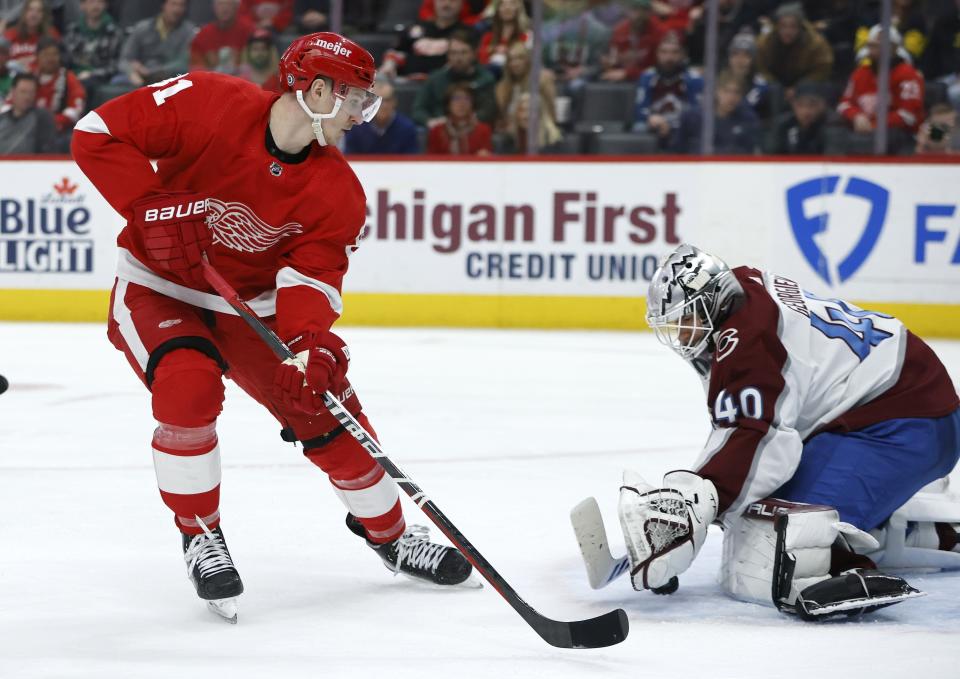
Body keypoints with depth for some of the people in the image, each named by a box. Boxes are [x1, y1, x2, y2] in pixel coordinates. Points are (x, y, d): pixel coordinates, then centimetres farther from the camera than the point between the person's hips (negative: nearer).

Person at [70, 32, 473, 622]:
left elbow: (313, 274, -19)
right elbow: (99, 132, -22)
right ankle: (200, 534, -8)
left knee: (327, 411, -1)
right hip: (158, 290, -4)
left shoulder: (337, 191, -11)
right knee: (189, 388, -31)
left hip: (251, 305, 4)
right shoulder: (211, 105, -24)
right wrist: (152, 206, -29)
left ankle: (389, 532, 26)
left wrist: (310, 343, -38)